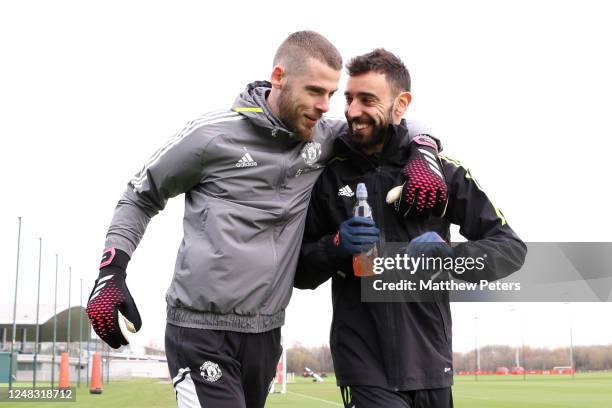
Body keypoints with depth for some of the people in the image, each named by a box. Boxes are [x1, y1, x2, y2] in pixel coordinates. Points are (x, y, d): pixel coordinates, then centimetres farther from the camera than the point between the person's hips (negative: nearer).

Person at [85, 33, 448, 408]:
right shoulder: (212, 135, -8)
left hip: (266, 333, 5)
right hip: (201, 332, -5)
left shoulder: (324, 138, 3)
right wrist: (111, 273, -5)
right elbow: (141, 197, 4)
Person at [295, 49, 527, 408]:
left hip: (431, 362, 2)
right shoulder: (328, 175, 0)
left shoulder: (438, 169, -1)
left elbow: (511, 247, -1)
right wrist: (335, 246, -16)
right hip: (365, 365, -1)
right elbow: (299, 272, 4)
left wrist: (452, 258, -19)